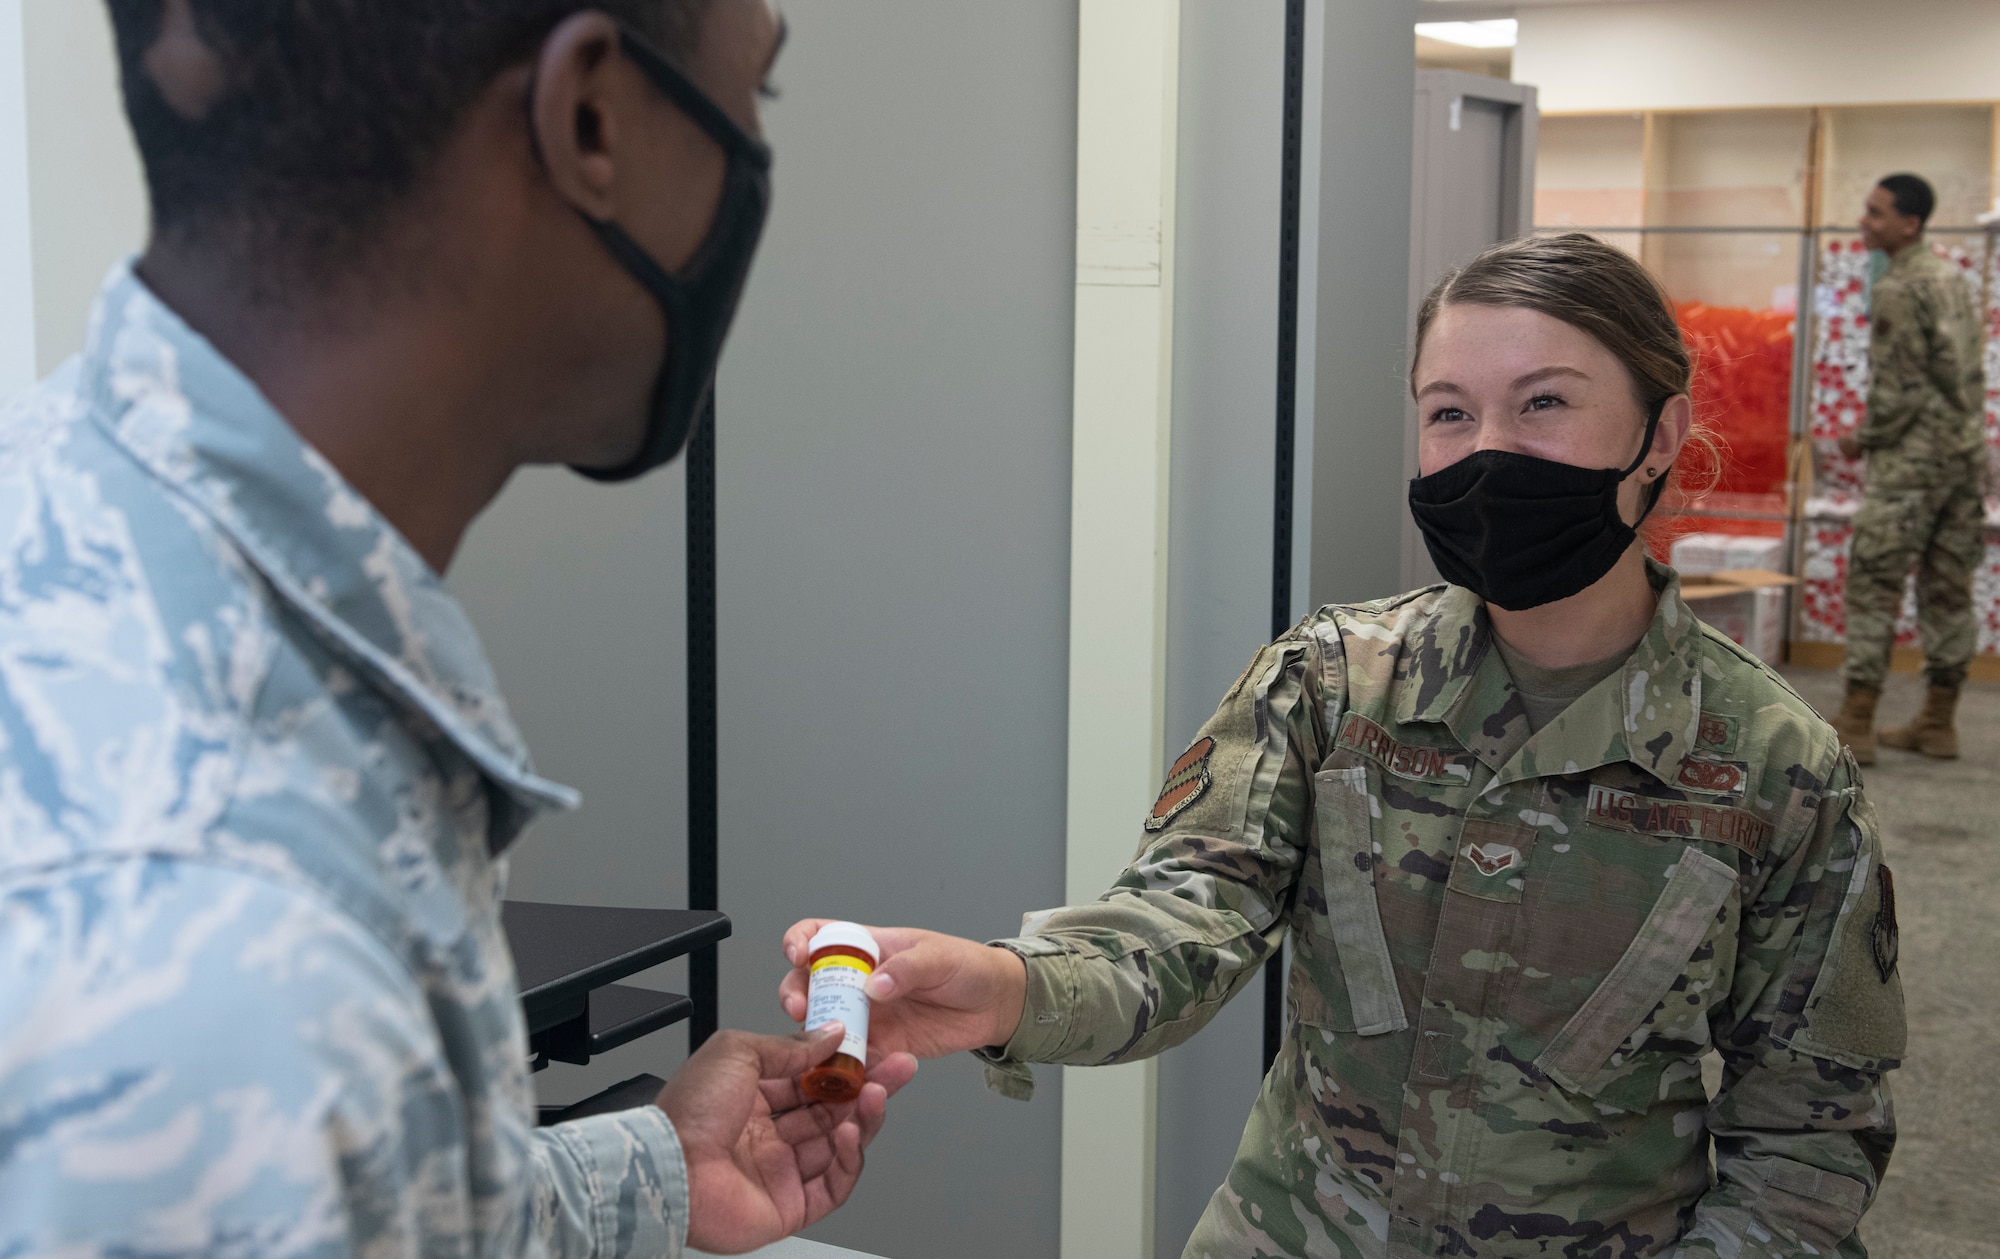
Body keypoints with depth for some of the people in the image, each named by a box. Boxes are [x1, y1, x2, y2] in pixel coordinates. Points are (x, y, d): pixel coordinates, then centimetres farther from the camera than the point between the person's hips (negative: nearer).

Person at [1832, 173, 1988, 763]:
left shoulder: (1897, 290, -13)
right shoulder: (1954, 279, 14)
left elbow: (1897, 388, -16)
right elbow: (1971, 371, 17)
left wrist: (1864, 439, -2)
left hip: (1913, 457, -9)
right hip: (1967, 452, 9)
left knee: (1874, 583, -5)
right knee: (1948, 588, 10)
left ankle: (1855, 725, -7)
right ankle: (1938, 724, 15)